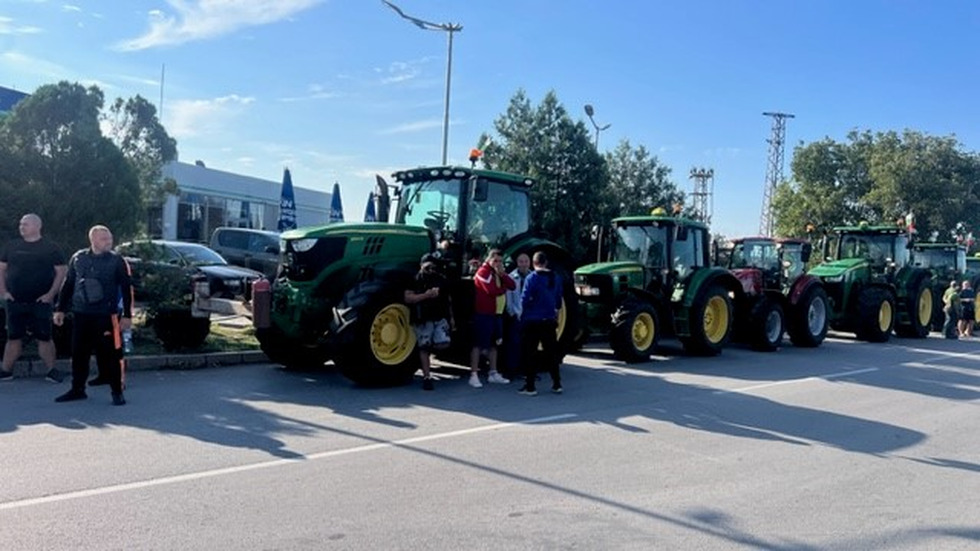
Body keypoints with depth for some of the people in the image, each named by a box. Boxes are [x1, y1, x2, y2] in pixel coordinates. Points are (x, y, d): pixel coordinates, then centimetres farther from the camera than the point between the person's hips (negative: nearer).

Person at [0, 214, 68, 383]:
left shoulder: (51, 248, 1)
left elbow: (61, 271, -1)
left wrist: (51, 294, -9)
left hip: (40, 302, -3)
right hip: (15, 302, 3)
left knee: (44, 337, -2)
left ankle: (52, 370, 6)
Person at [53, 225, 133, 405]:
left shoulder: (117, 261, -2)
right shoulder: (78, 258, 7)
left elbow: (127, 289, -2)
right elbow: (68, 285, 14)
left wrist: (127, 315, -6)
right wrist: (60, 309, 12)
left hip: (106, 316, -4)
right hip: (81, 315, 4)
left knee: (111, 354, -3)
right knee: (78, 353, 10)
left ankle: (117, 392, 7)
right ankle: (77, 389, 23)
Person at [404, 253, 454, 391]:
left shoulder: (441, 280, 11)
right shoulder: (415, 280, -1)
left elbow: (448, 299, 19)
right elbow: (408, 298, -11)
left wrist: (451, 317, 15)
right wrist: (425, 295, -19)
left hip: (440, 318, 3)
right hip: (423, 319, -3)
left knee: (443, 343, -14)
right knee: (424, 348, 0)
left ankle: (430, 348, 20)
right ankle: (427, 377, 7)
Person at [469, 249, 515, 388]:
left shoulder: (498, 272, 16)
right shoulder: (483, 271, -13)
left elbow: (512, 286, 7)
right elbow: (492, 291, -24)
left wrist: (502, 274, -8)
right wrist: (504, 288, -3)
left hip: (497, 313, 9)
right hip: (483, 314, -9)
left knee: (493, 344, 15)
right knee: (478, 344, -7)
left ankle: (493, 374, 24)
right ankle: (473, 375, -5)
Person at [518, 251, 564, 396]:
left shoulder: (532, 278, -13)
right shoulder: (556, 278, 4)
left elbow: (525, 299, -13)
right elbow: (558, 299, 10)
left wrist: (523, 313, 4)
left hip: (533, 320, -5)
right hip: (549, 320, 5)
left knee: (530, 354, 2)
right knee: (551, 352, 13)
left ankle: (530, 386, 2)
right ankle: (556, 384, 17)